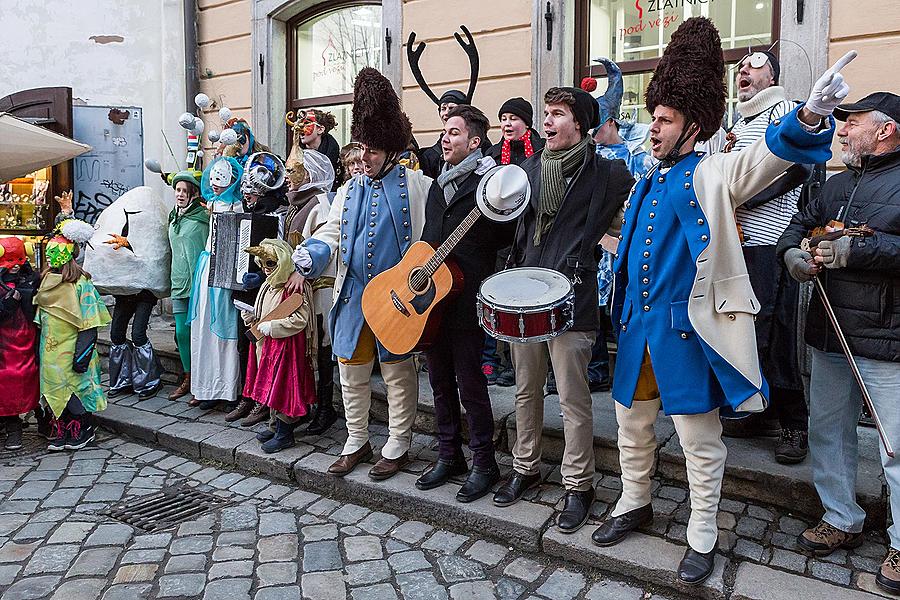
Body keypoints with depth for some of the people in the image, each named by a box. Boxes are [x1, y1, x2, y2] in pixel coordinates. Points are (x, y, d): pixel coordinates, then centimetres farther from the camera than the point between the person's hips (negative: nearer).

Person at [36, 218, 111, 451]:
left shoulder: (81, 282, -13)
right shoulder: (47, 280, 9)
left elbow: (89, 324, -15)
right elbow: (41, 318, 18)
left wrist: (82, 354, -18)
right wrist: (40, 348, 16)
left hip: (71, 349, -7)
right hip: (51, 350, 7)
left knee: (76, 388, 1)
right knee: (56, 388, 10)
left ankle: (83, 431, 16)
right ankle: (62, 433, 21)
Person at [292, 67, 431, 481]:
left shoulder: (415, 185, -1)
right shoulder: (349, 191, 14)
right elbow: (331, 232, 8)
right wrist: (312, 253, -12)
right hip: (353, 297, 5)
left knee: (398, 373, 6)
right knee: (352, 371, 12)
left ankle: (397, 446, 21)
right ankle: (356, 441, 29)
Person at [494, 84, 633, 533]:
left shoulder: (603, 172, -2)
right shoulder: (530, 168, 14)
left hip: (571, 298, -5)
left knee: (573, 399, 2)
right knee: (525, 389, 15)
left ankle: (578, 484, 18)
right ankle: (525, 467, 32)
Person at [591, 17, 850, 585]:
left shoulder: (713, 173, -5)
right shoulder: (647, 182, 14)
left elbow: (768, 154, -23)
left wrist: (810, 115, -40)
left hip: (685, 327, -6)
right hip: (636, 322, 7)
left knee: (698, 436, 5)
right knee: (632, 421, 17)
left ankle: (703, 536, 23)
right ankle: (634, 503, 38)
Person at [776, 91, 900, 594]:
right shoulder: (839, 184, 16)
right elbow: (801, 224, 22)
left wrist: (854, 251, -23)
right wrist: (793, 252, 0)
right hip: (830, 334, 8)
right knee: (828, 431, 15)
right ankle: (843, 520, 33)